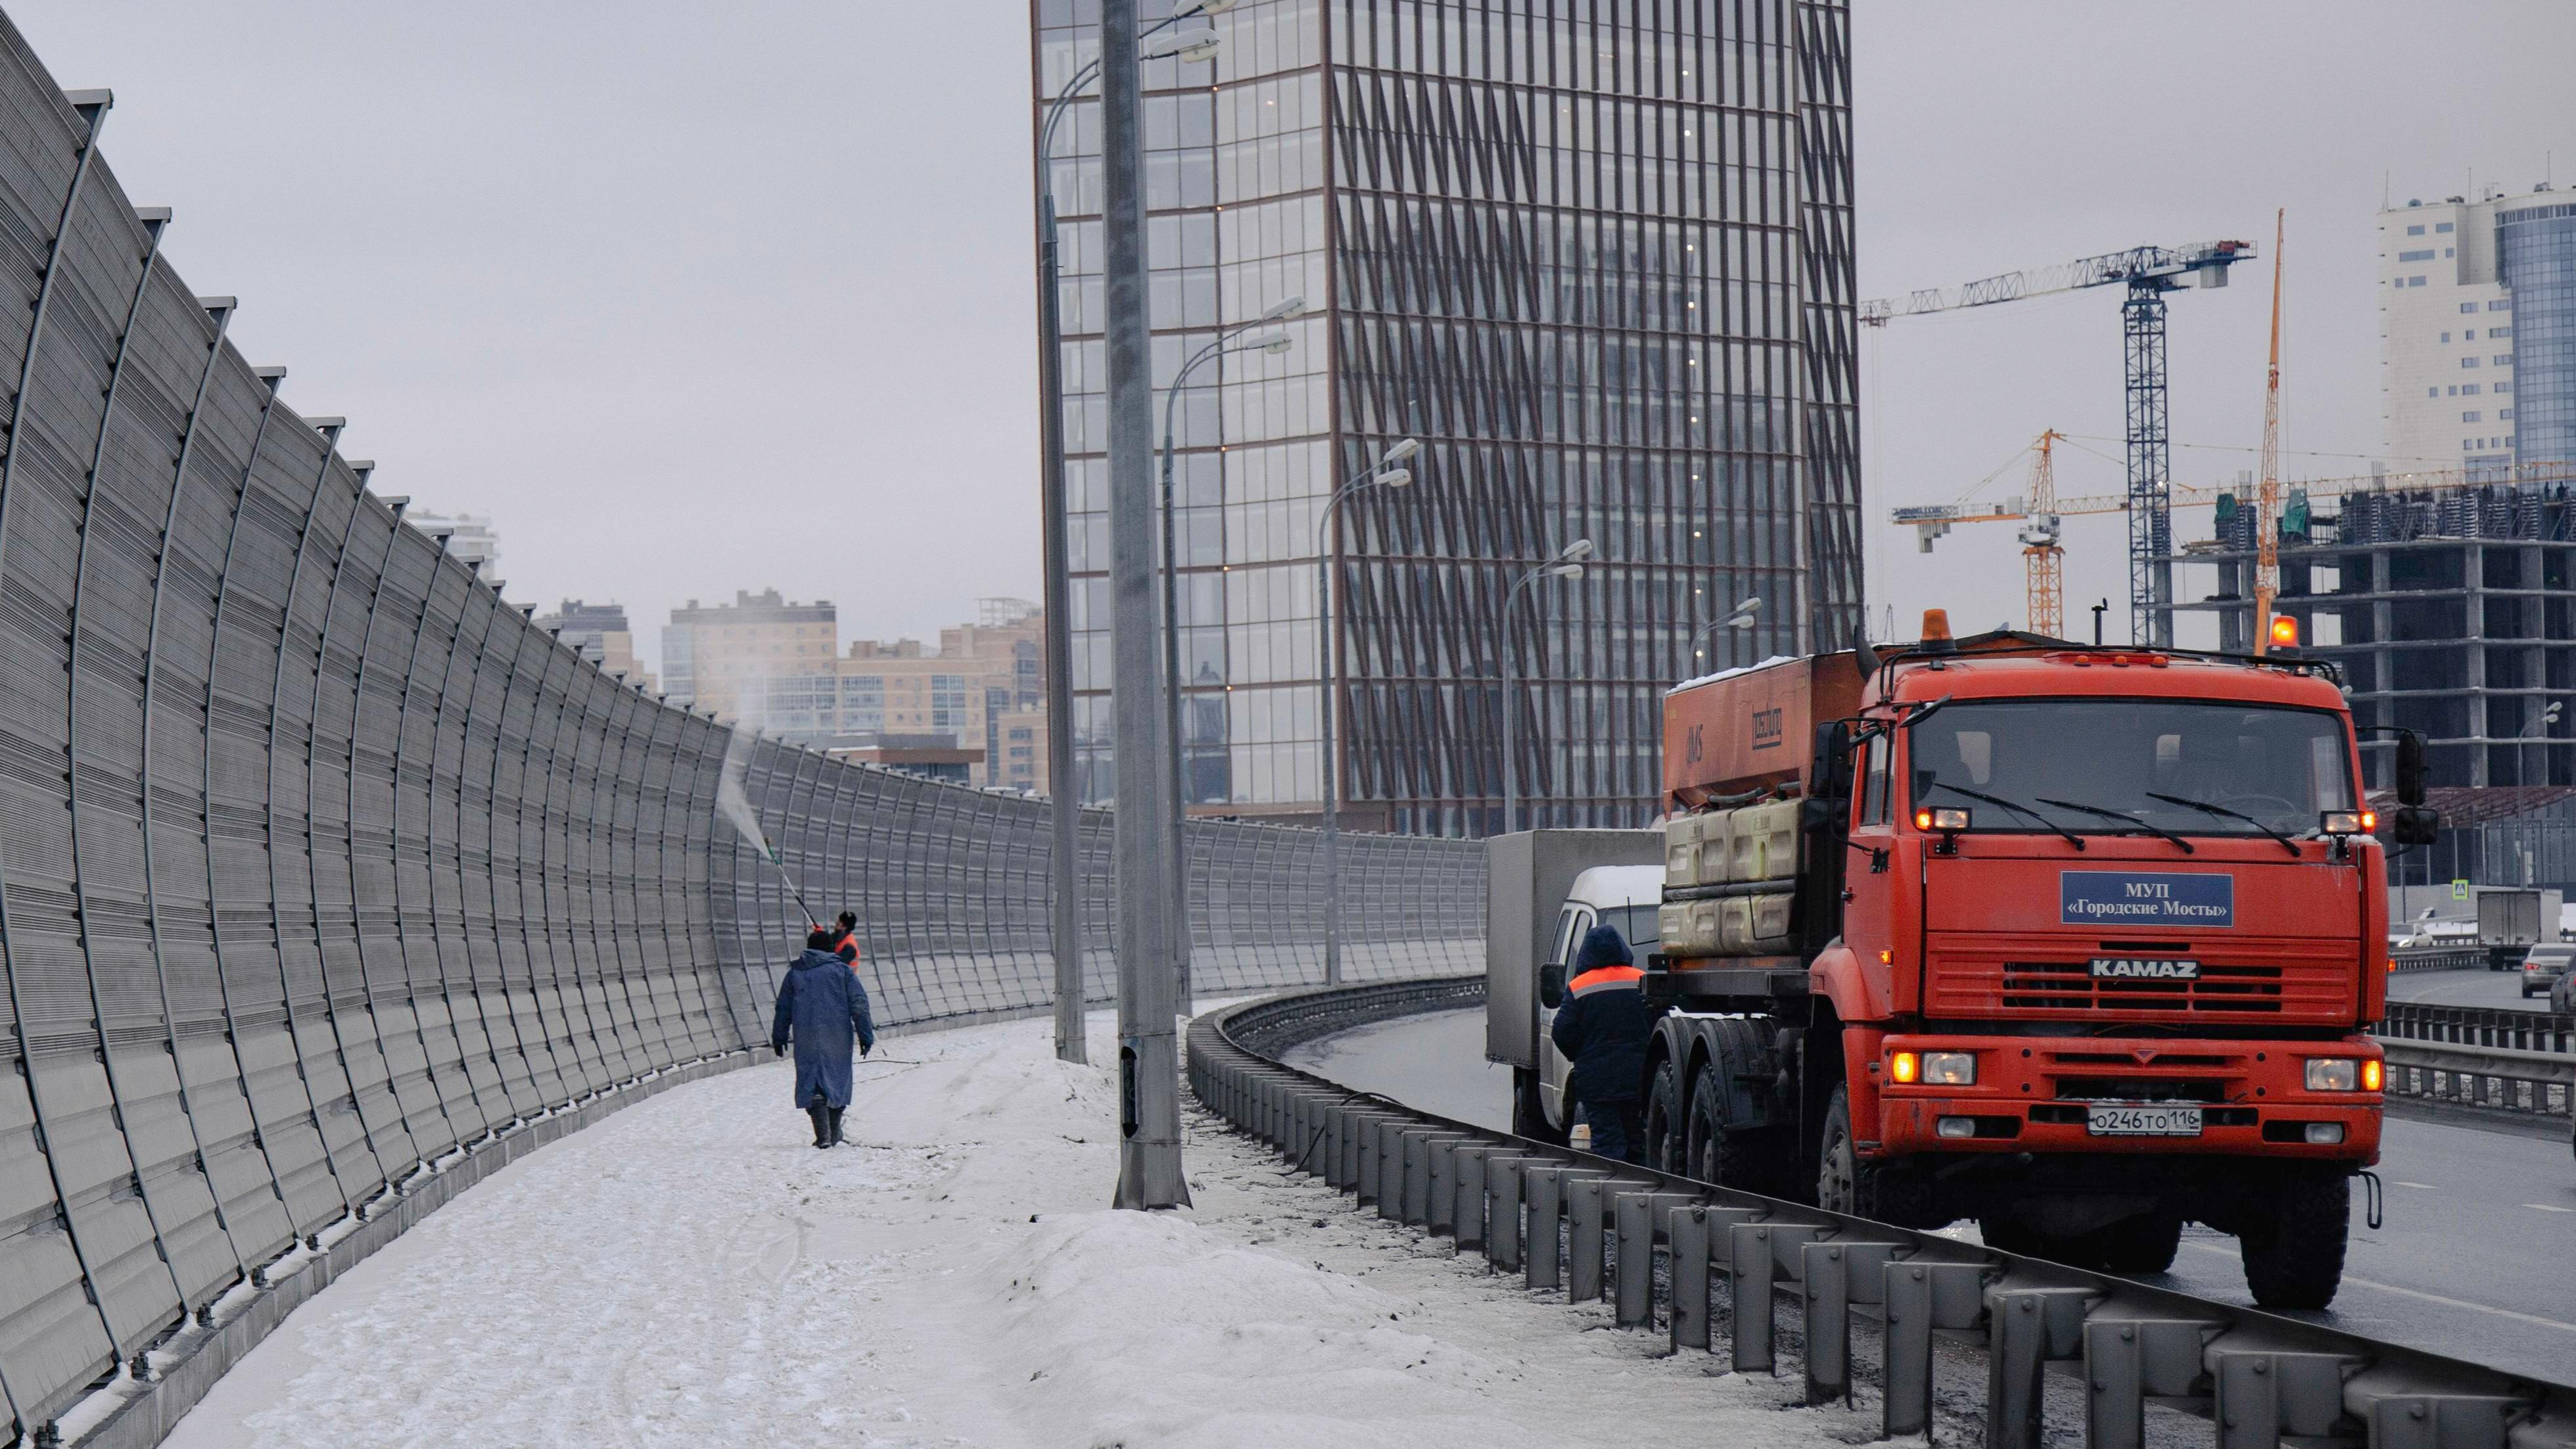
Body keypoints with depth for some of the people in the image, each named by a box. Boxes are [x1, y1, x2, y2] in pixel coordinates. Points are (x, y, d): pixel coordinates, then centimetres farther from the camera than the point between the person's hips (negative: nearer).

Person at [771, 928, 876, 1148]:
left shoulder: (795, 973, 8)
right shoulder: (843, 970, 3)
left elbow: (783, 1008, 13)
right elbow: (859, 1004, -2)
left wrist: (779, 1038, 21)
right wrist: (866, 1036, 0)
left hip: (806, 1037, 0)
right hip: (837, 1037, 0)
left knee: (811, 1084, -1)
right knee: (837, 1080, 14)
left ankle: (823, 1135, -16)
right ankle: (834, 1134, 21)